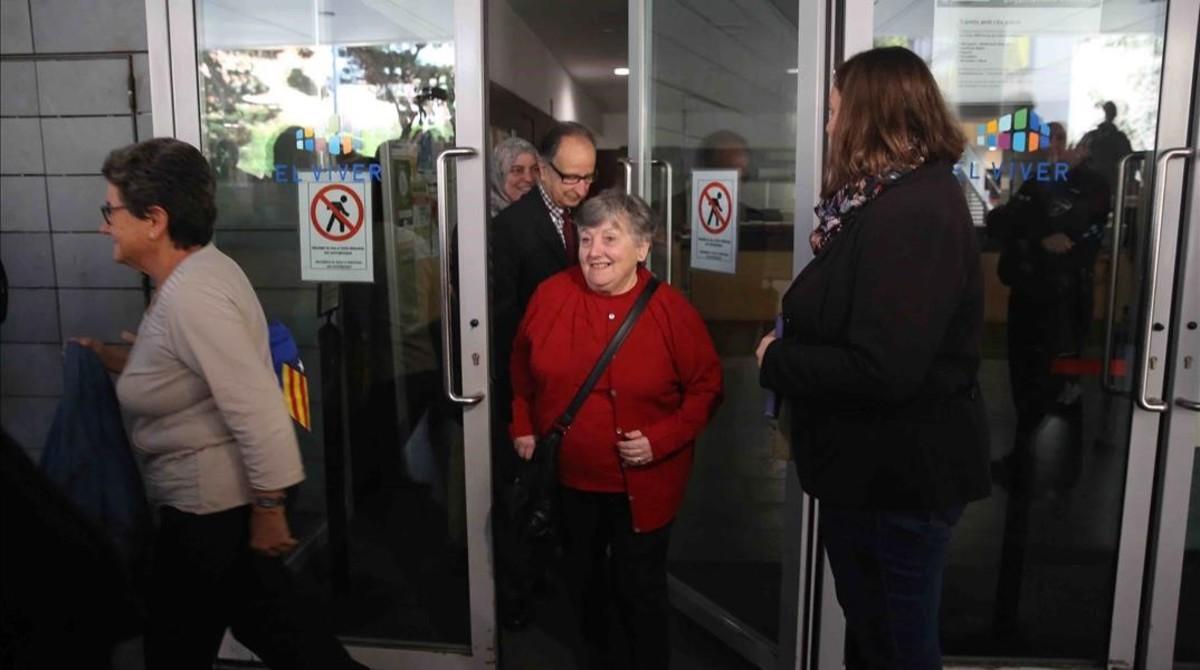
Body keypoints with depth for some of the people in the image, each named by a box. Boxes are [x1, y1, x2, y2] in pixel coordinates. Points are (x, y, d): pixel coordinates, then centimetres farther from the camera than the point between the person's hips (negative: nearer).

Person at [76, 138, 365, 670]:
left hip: (210, 506, -9)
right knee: (272, 627, 20)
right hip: (216, 496, 9)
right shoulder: (196, 271, 8)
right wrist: (119, 362, 10)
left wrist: (268, 509, -22)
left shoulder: (190, 295, -25)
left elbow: (258, 410, -29)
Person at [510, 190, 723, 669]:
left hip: (641, 484, -3)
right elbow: (522, 367, 8)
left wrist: (662, 439, -18)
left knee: (639, 588, 10)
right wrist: (522, 427, 0)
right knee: (583, 579, 23)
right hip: (569, 476, 4)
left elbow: (706, 386, -7)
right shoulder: (551, 295, -6)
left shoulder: (671, 309, -13)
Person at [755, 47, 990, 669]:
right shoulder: (895, 197, 8)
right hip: (879, 465, 10)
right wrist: (790, 346, -2)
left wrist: (777, 361, -18)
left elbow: (880, 371, -31)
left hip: (900, 477, -10)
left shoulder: (914, 212, -25)